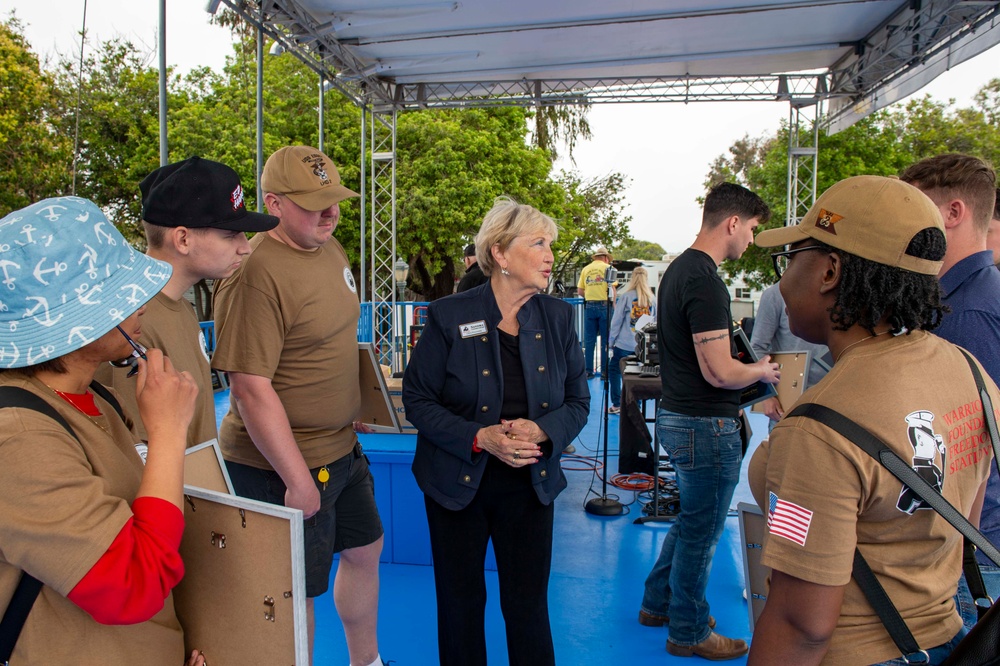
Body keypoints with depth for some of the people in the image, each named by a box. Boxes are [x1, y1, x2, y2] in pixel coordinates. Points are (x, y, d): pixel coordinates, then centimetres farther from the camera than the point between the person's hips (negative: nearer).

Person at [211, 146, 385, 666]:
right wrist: (297, 479, -23)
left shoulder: (330, 247, 5)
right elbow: (251, 389, -26)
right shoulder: (256, 274, -24)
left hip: (341, 449, 10)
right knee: (297, 591, 9)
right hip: (284, 466, -9)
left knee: (365, 549, 24)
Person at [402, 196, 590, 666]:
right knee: (461, 602, 14)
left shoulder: (557, 317, -1)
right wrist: (478, 437, -22)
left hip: (530, 484, 2)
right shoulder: (449, 317, -11)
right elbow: (418, 400, -8)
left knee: (529, 606, 10)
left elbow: (578, 401, 4)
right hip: (458, 482, -2)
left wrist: (542, 431, -17)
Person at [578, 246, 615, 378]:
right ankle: (605, 371, 6)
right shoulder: (607, 267, 0)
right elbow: (612, 288, -7)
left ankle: (588, 371, 8)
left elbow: (580, 291, 5)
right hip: (604, 305, -3)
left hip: (589, 306, 3)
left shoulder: (585, 269, 10)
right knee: (605, 340, 4)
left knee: (589, 340, 7)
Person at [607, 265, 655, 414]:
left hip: (624, 344, -3)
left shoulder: (626, 296, -5)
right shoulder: (651, 299, 3)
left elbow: (617, 321, -5)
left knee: (614, 369, 11)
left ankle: (617, 404, 7)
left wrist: (611, 341, 1)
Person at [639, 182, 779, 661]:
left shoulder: (678, 269, 10)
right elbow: (718, 371, -25)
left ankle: (658, 602, 39)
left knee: (691, 519, 24)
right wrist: (761, 372, -5)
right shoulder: (705, 280, -22)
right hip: (706, 426, -10)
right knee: (701, 530, 7)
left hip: (676, 416, 10)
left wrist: (746, 387, 18)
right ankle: (689, 632, 25)